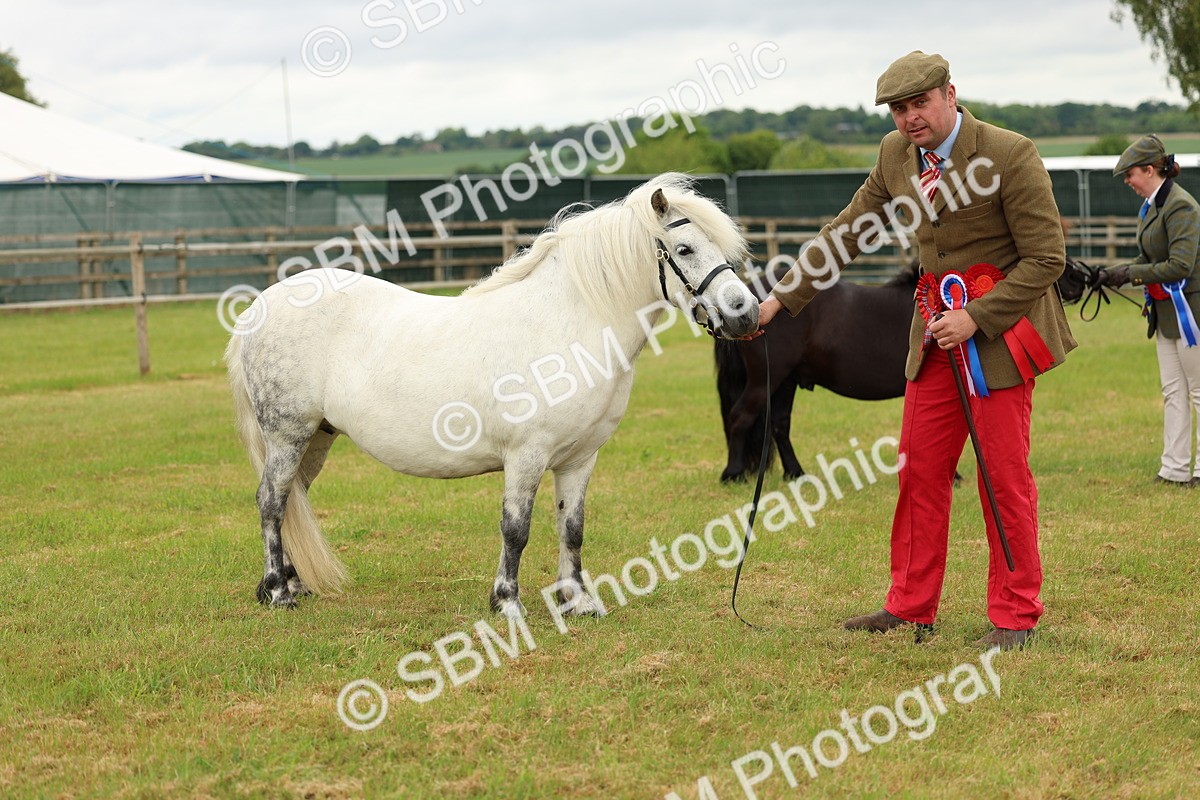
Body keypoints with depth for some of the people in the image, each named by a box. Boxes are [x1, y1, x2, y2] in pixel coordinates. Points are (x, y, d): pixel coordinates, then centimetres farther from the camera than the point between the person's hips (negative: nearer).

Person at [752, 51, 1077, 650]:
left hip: (998, 327, -6)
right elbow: (847, 234, 10)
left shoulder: (1011, 154, -15)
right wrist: (780, 299, 4)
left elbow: (1047, 258, -13)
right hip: (935, 329, 6)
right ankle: (910, 607, 18)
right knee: (919, 471, 8)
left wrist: (976, 317, -20)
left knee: (1004, 476, -1)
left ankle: (1015, 616, 10)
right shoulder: (895, 155, 4)